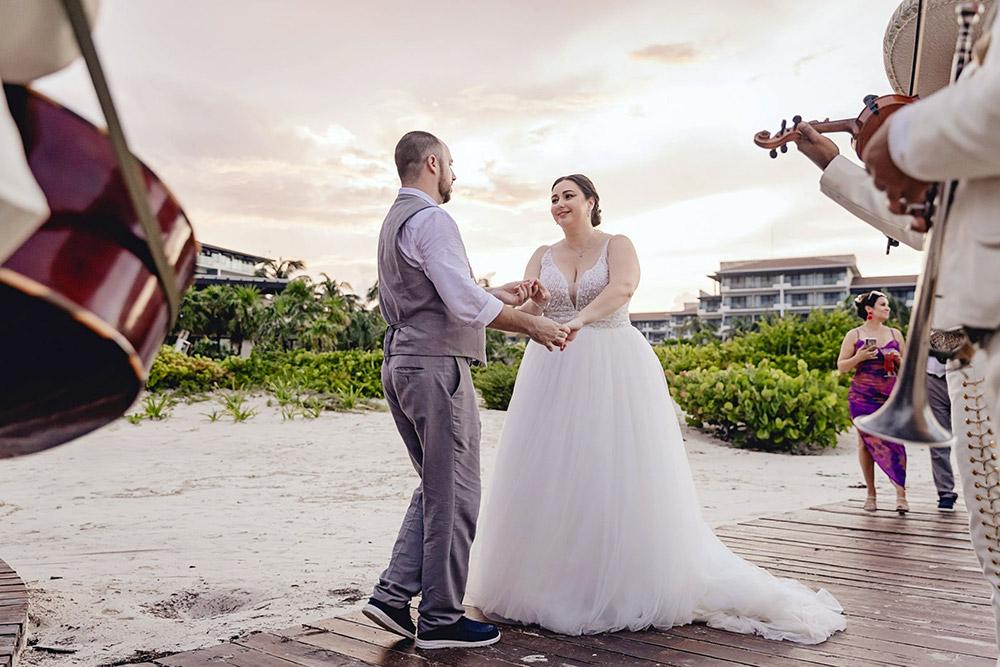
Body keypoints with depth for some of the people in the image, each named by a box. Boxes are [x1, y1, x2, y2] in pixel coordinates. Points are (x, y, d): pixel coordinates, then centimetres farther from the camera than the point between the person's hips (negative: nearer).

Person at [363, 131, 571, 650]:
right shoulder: (430, 219, -12)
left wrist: (501, 297, 22)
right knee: (453, 494, 0)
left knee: (437, 487, 18)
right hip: (437, 366, -10)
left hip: (401, 363, 10)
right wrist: (530, 325, -11)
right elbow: (465, 302, -21)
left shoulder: (394, 221, 19)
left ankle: (393, 594, 14)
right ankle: (440, 619, 9)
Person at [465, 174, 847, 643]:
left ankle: (628, 587, 5)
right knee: (552, 476, 0)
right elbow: (526, 309, 2)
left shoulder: (617, 246, 4)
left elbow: (623, 288, -17)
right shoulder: (543, 256, 14)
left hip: (614, 373, -3)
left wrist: (580, 319, -35)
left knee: (619, 476, -5)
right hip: (555, 374, 4)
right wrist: (528, 300, -22)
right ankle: (549, 583, 9)